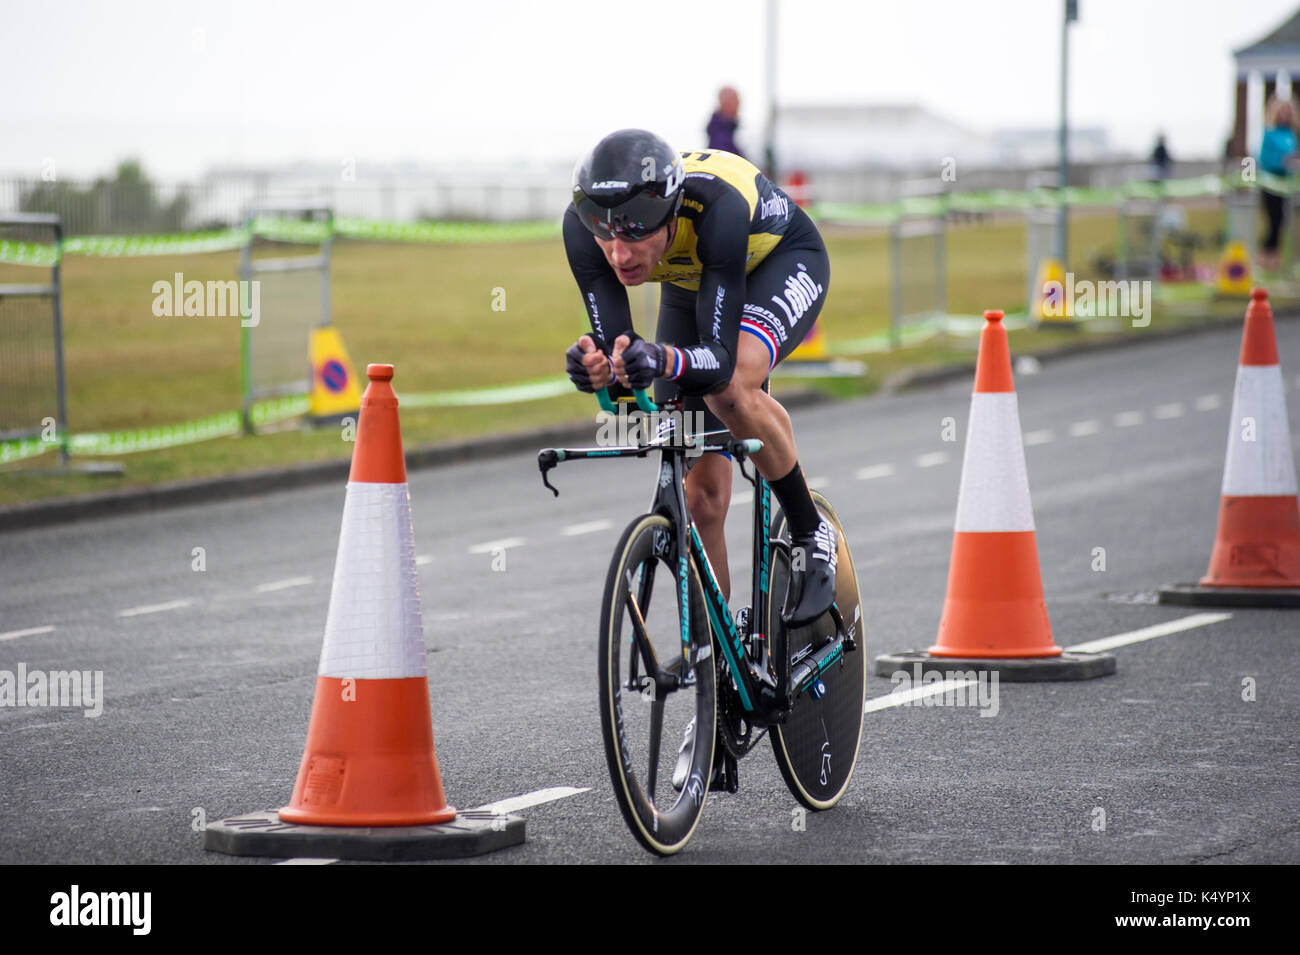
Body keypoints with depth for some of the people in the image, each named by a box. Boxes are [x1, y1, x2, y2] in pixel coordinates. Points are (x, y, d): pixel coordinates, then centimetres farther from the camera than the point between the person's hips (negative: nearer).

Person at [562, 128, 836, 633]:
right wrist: (599, 367, -53)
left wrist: (665, 360, -64)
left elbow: (721, 358, -45)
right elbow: (618, 352, -30)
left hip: (783, 259, -4)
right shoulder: (583, 225, -32)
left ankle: (811, 534, -14)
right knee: (700, 490, -1)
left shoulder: (716, 206, -43)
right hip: (690, 283, 4)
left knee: (731, 386, -35)